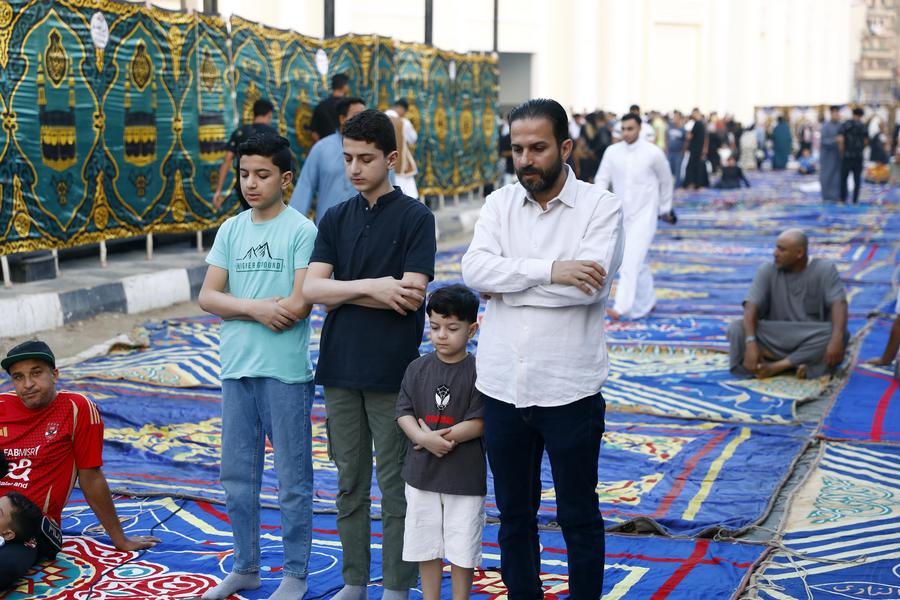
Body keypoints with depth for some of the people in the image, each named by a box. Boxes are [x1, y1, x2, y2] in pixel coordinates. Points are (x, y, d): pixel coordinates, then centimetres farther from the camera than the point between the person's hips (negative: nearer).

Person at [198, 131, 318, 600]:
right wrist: (257, 307, -14)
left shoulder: (302, 231, -8)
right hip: (236, 368, 6)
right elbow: (207, 297, 2)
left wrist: (237, 306, -6)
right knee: (237, 474, 15)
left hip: (286, 371, -6)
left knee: (292, 480, 5)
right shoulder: (231, 231, 9)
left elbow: (297, 306, -16)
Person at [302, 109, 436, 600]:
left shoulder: (414, 217, -5)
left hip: (392, 371, -5)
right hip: (339, 369, 5)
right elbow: (311, 289, -1)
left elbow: (410, 297, -15)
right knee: (349, 484, 12)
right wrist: (370, 288, -15)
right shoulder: (336, 219, 9)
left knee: (395, 485, 4)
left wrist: (340, 293, -8)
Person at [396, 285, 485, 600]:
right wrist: (424, 438, -19)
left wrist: (442, 437, -17)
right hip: (421, 471, 4)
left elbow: (479, 422, -13)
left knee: (462, 549, 4)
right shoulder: (417, 369, 3)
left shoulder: (477, 372, -9)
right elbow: (404, 412, -1)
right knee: (425, 545, 13)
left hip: (465, 476, -3)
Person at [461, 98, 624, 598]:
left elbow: (588, 287, -20)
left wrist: (507, 285, -12)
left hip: (569, 389, -4)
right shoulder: (500, 204, 6)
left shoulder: (601, 207, -5)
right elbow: (474, 269, -11)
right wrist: (549, 270, -22)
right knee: (515, 515, 16)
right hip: (502, 387, 4)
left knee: (579, 516, 9)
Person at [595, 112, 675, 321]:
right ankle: (647, 302, 32)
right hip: (621, 215, 4)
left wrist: (665, 209, 13)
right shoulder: (612, 152, -2)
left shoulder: (653, 153, -9)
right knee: (637, 263, 15)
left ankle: (621, 308, -23)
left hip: (644, 215, -4)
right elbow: (601, 179, 1)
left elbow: (665, 181, 5)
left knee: (631, 261, -17)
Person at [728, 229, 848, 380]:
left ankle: (777, 366, -27)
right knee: (737, 329, -24)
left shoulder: (824, 270, -7)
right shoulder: (767, 271, -5)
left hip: (812, 343, -1)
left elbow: (839, 305, -20)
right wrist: (751, 343, -33)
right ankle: (799, 364, -29)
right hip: (775, 342, 1)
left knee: (838, 334, -33)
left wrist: (836, 340, -39)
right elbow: (751, 308, -16)